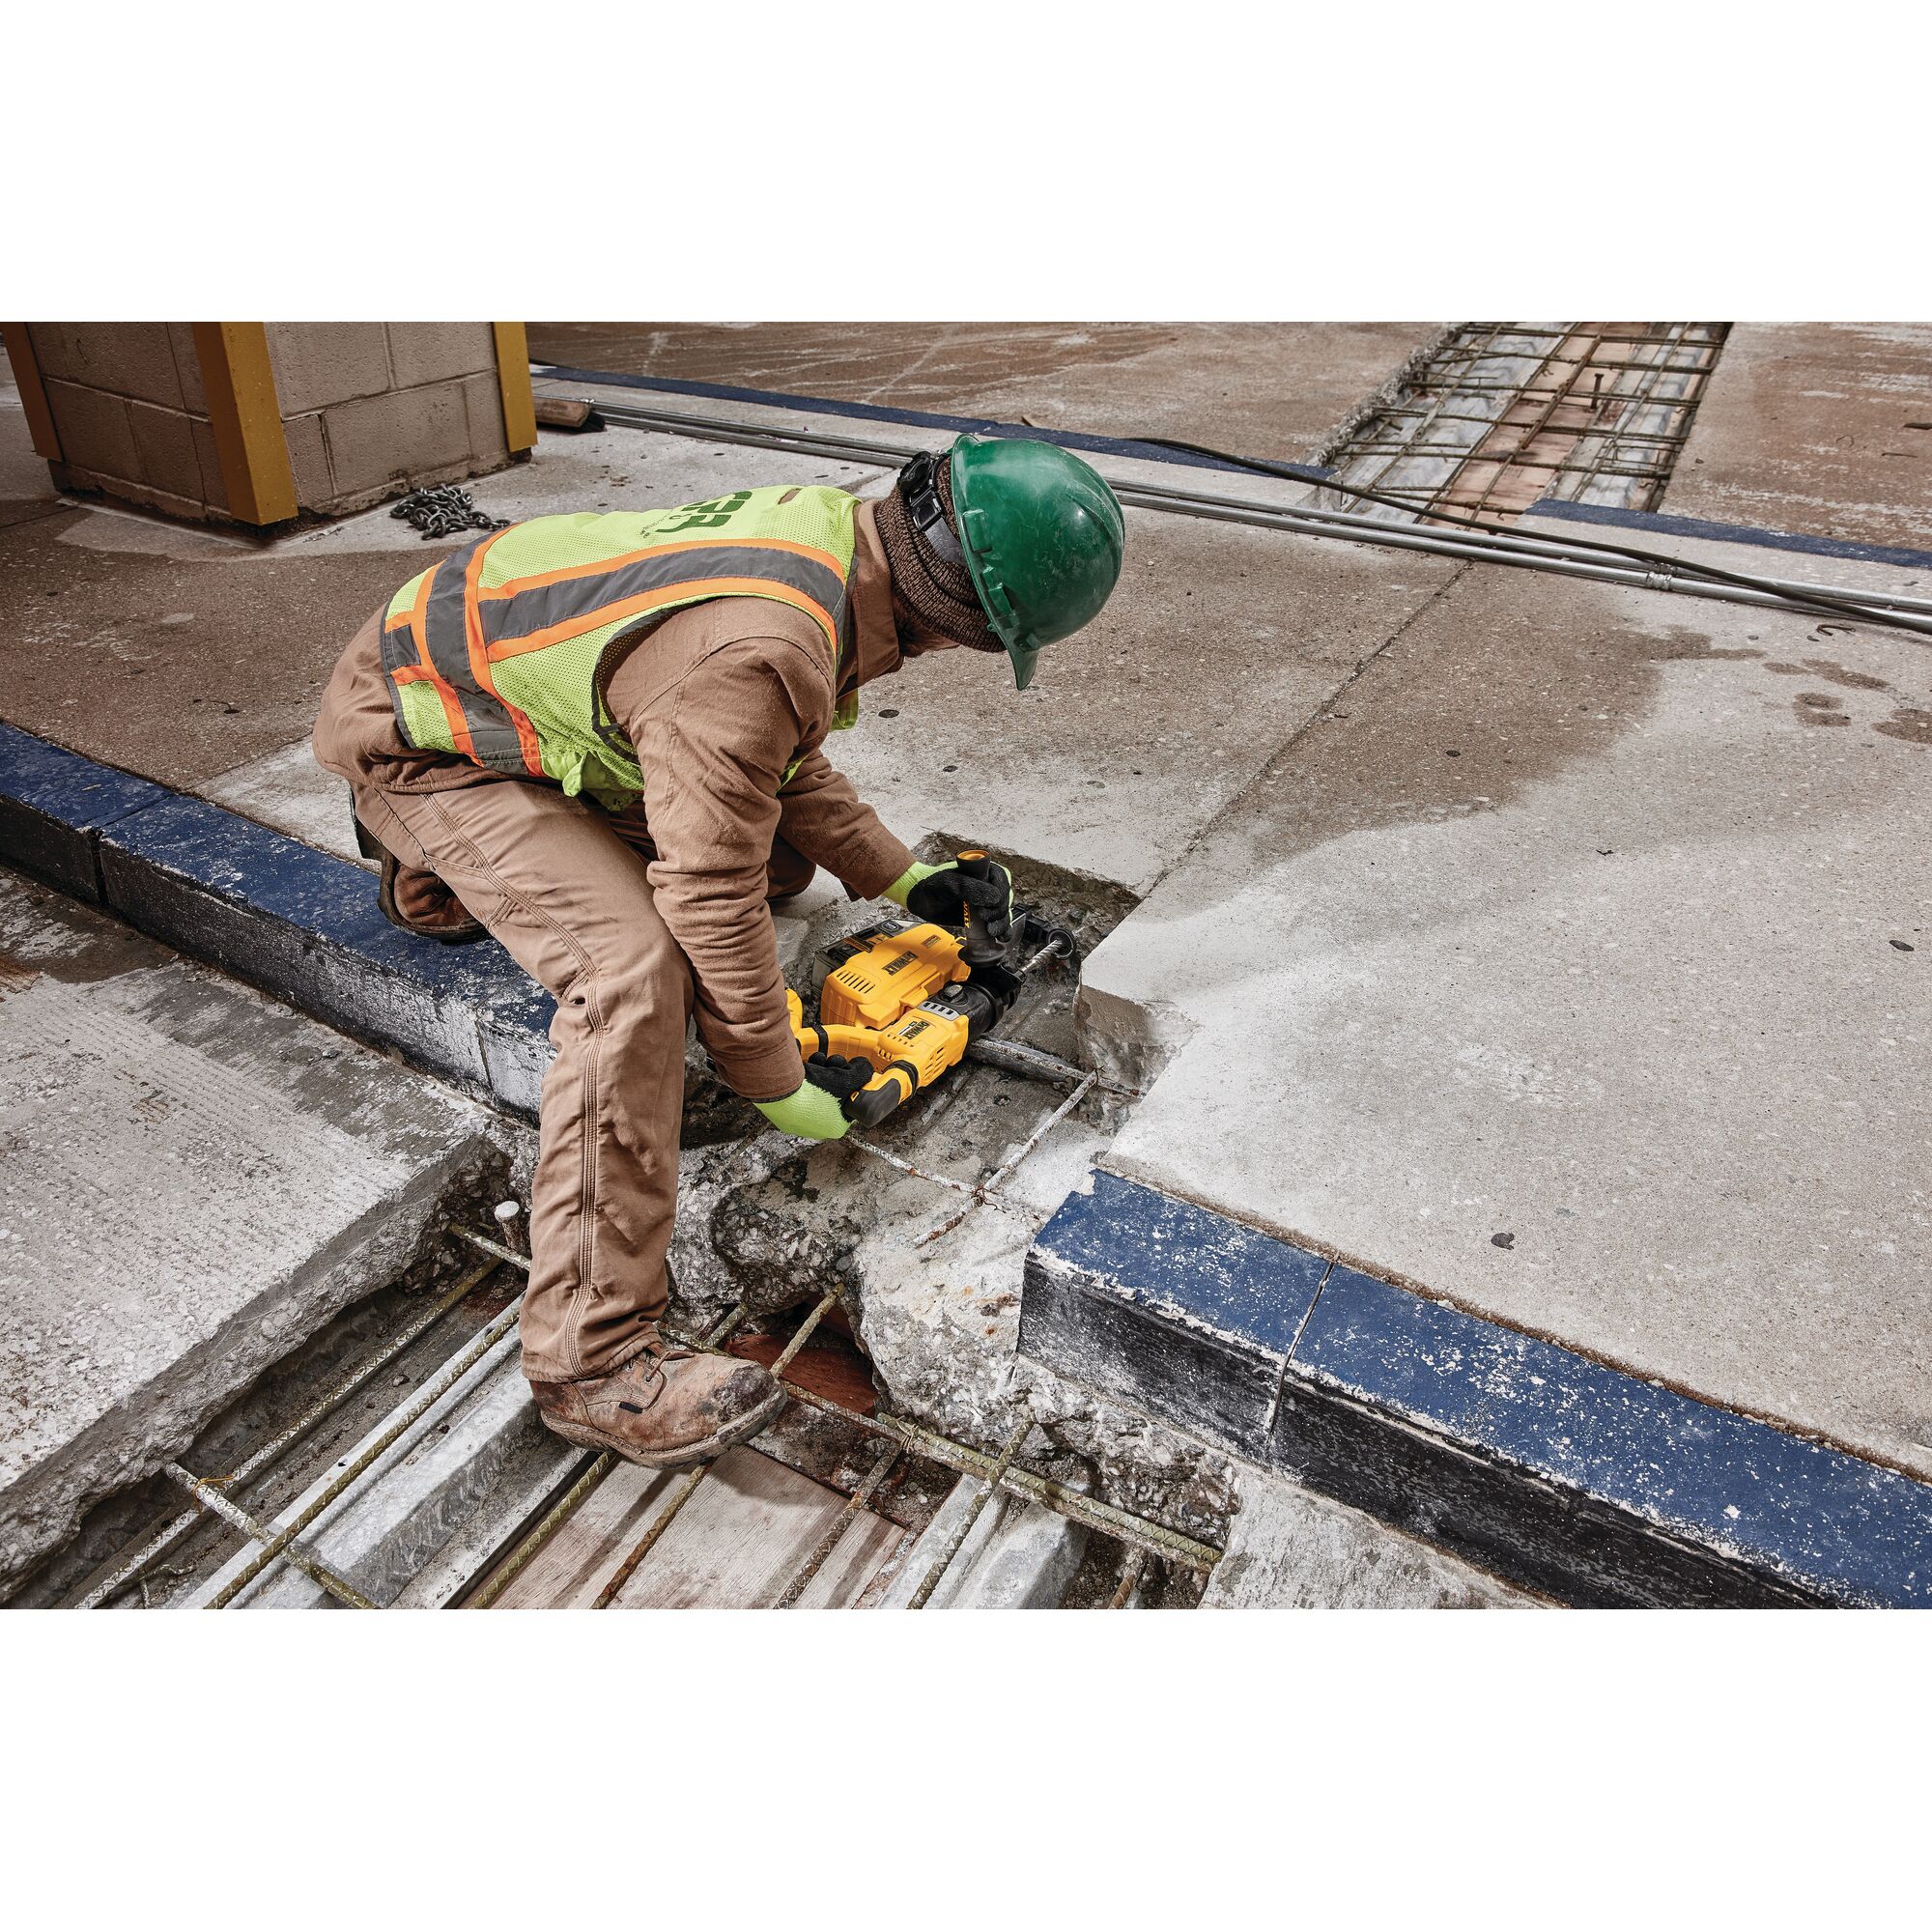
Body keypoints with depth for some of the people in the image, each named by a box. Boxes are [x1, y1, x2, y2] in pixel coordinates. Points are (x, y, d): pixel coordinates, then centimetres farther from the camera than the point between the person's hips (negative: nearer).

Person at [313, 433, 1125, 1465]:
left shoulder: (826, 530, -7)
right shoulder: (757, 654, -37)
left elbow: (789, 764, 9)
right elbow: (711, 898, -29)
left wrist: (898, 876, 11)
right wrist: (775, 1082, -16)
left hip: (490, 665, 9)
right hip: (413, 732, -9)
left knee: (767, 839, 14)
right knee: (632, 963, -29)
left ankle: (444, 880, 26)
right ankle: (594, 1364, -22)